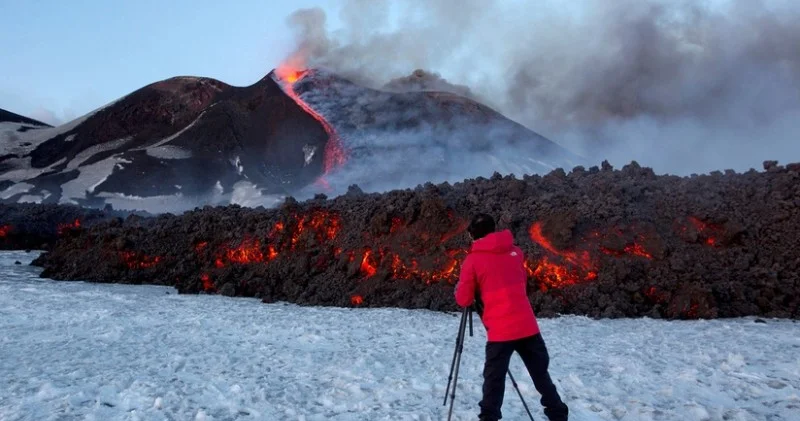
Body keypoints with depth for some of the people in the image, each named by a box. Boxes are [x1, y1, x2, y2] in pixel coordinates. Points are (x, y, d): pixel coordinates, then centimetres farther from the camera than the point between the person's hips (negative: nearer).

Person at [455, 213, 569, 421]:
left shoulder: (473, 259, -3)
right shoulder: (515, 251, 10)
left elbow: (463, 300, 1)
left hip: (500, 331, -4)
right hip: (528, 326, 4)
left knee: (494, 379, 6)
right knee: (541, 374, 17)